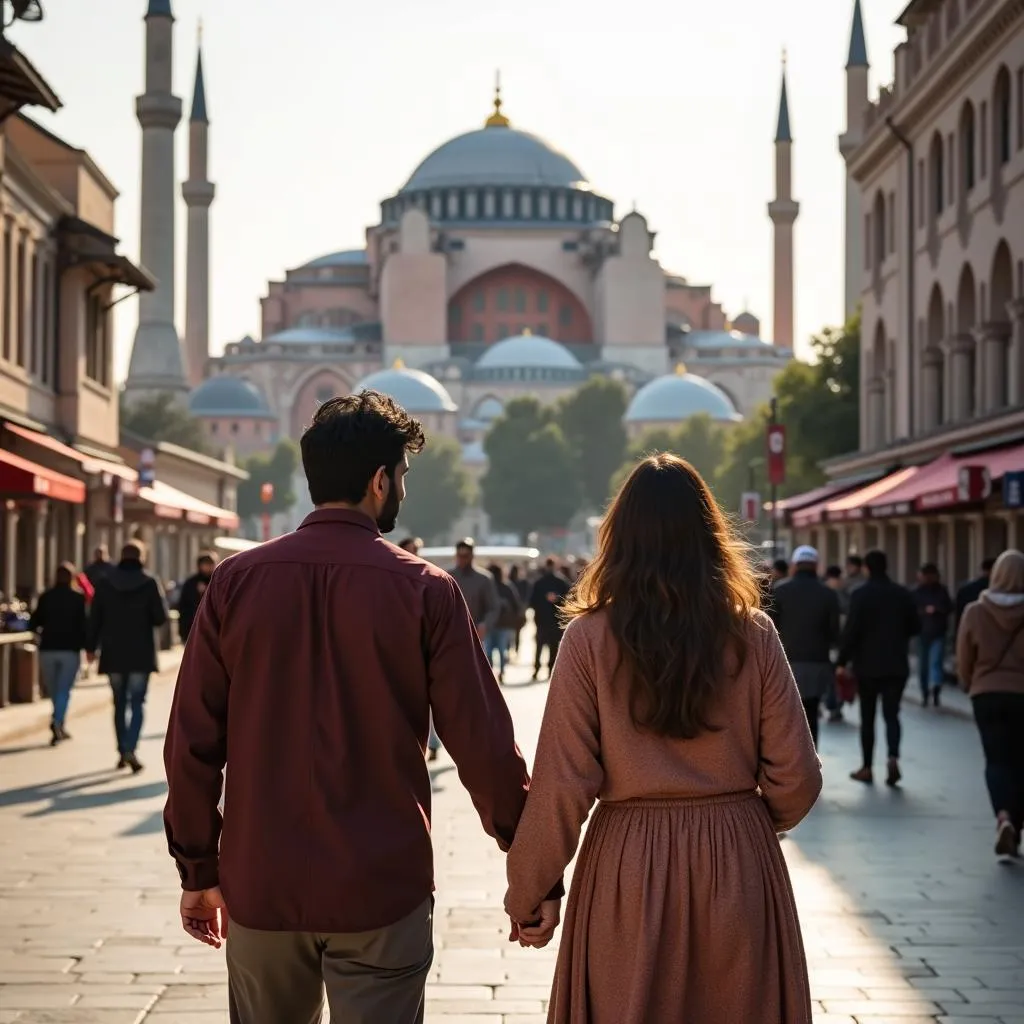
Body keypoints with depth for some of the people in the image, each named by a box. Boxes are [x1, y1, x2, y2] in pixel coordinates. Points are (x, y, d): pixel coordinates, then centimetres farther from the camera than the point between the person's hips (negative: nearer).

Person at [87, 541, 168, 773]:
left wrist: (91, 646, 11)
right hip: (140, 654, -2)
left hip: (113, 654, 2)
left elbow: (95, 618, 2)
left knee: (119, 703, 14)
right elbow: (160, 617, -8)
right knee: (136, 703, 0)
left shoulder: (104, 583, -1)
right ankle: (130, 749, -18)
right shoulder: (149, 583, -8)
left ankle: (122, 751, 17)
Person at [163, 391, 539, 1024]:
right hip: (381, 889, -2)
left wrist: (199, 872, 9)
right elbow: (482, 740, -8)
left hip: (260, 885, 3)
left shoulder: (237, 581, -2)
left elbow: (192, 741, -1)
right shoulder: (424, 589, -8)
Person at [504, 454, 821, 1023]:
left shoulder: (591, 636, -8)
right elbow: (795, 778, -3)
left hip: (630, 868, -1)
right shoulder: (753, 633, -4)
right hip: (739, 865, 2)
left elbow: (562, 787, -10)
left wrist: (529, 894, 1)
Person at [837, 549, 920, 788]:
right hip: (896, 665, 2)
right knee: (891, 714, 5)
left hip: (867, 665, -2)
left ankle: (867, 767, 12)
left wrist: (842, 662, -10)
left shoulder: (860, 595, -10)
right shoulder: (902, 594, 2)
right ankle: (893, 757, -18)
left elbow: (851, 630, -15)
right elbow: (915, 627, 8)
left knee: (868, 717, 8)